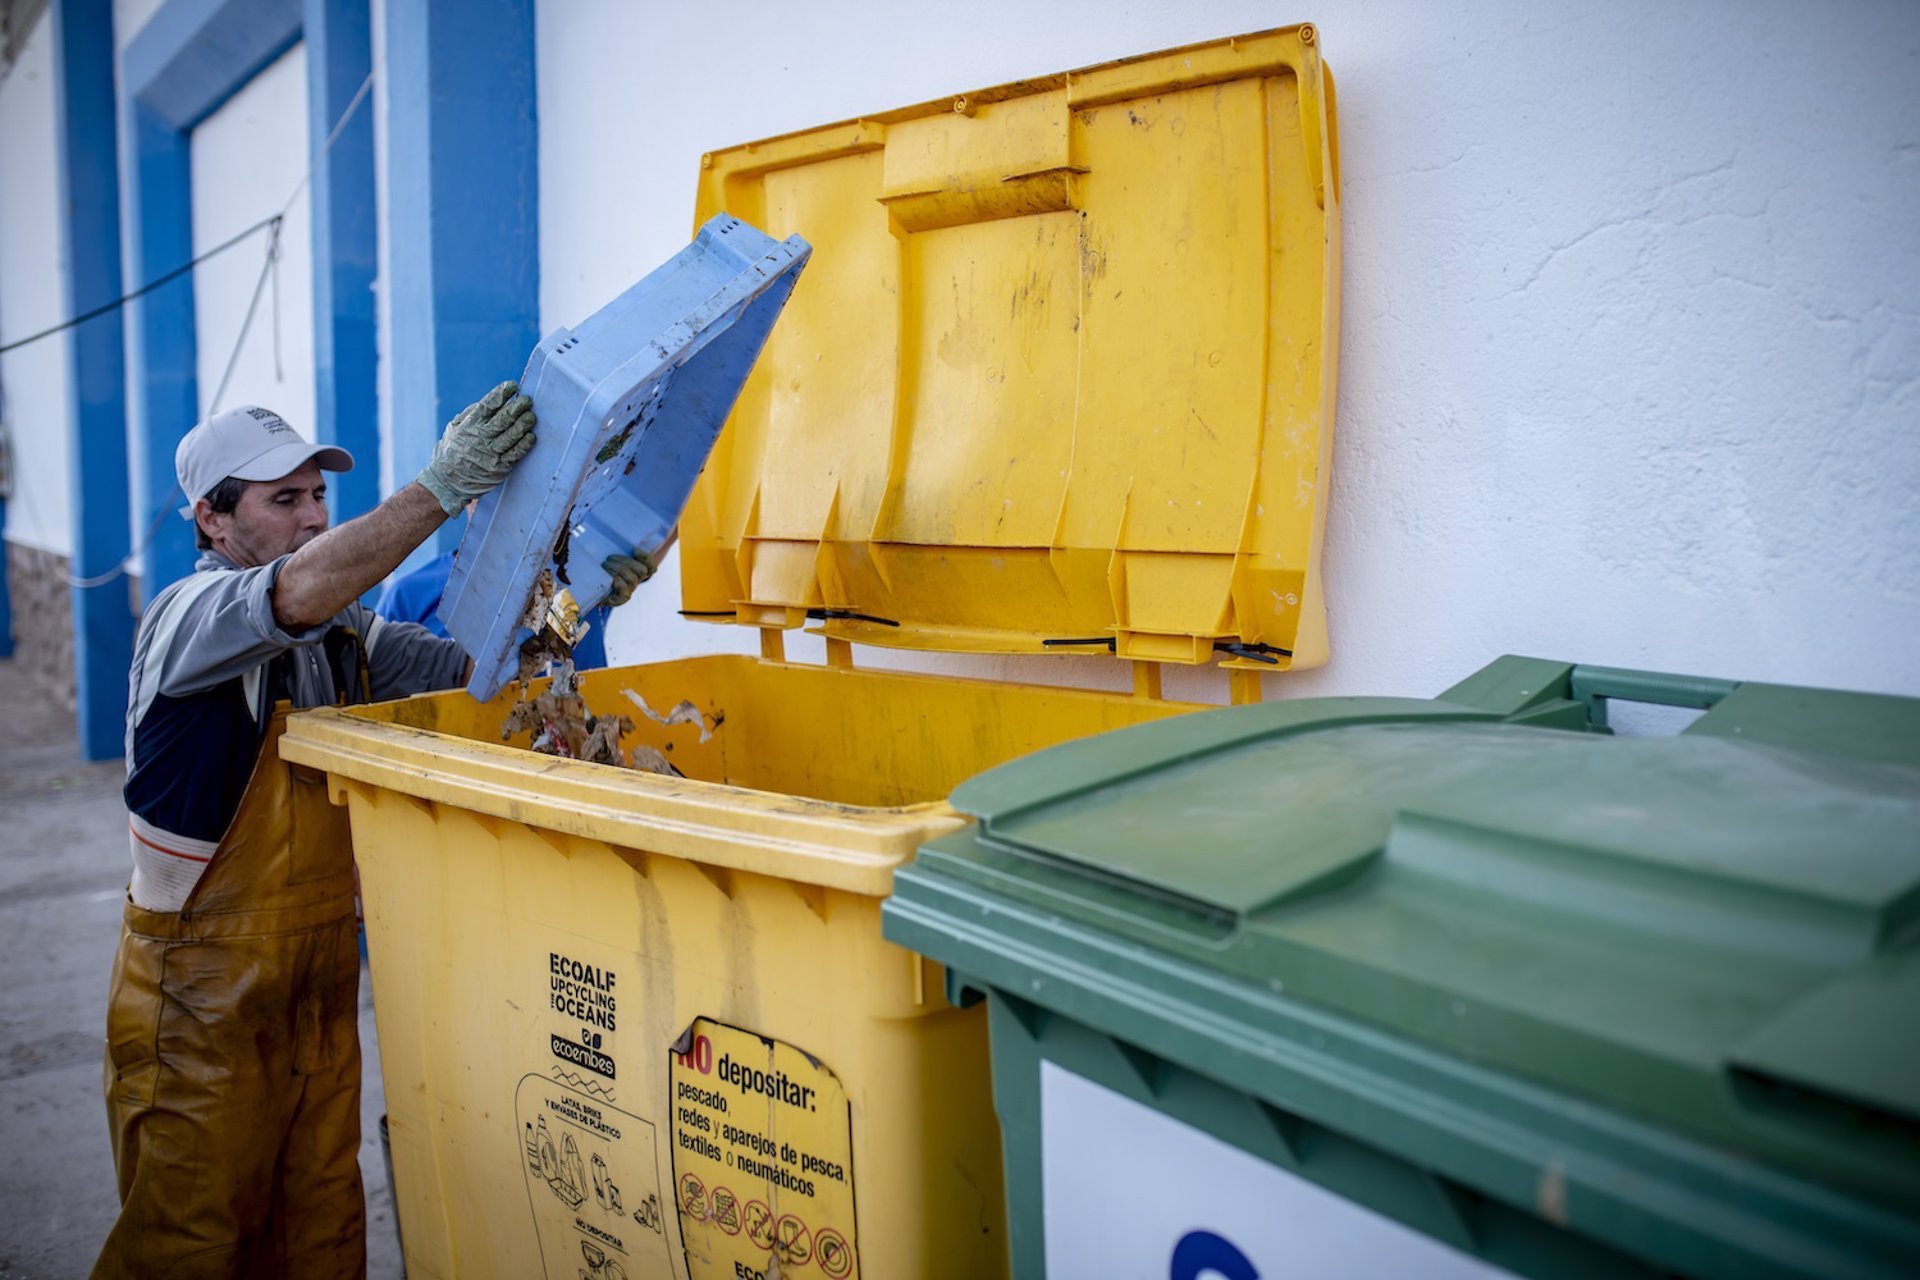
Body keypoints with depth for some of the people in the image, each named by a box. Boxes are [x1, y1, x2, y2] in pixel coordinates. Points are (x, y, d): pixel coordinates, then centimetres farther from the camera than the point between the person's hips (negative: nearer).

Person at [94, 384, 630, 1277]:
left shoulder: (344, 635, 8)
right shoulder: (189, 615, -15)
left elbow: (471, 665, 0)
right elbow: (303, 593, -36)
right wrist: (445, 483, -38)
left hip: (320, 985, 7)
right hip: (198, 996, -6)